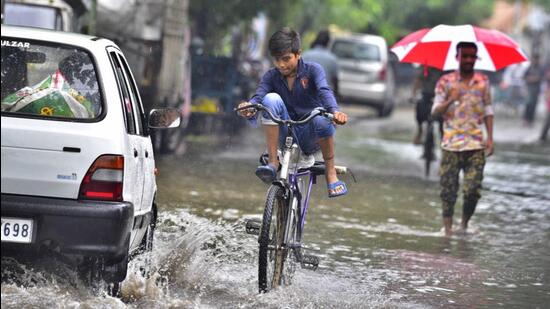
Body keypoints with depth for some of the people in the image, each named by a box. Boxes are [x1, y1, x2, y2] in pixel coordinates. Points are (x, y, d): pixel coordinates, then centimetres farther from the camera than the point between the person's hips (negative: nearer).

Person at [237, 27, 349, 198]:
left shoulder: (312, 70, -5)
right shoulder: (271, 76, 2)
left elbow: (324, 91, -24)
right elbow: (259, 96, -17)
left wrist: (335, 111, -47)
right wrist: (249, 107, -43)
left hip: (311, 138, -2)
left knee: (321, 117, -36)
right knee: (271, 99, -23)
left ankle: (331, 174, -18)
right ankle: (272, 163, -26)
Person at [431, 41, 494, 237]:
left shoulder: (483, 81, 9)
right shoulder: (445, 82, 3)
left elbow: (488, 111, 12)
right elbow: (435, 111, 2)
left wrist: (490, 138, 4)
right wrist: (450, 101, -17)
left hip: (476, 146, 1)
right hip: (451, 145, -1)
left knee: (472, 190, -7)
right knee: (448, 190, -1)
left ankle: (464, 224, 14)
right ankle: (447, 229, 8)